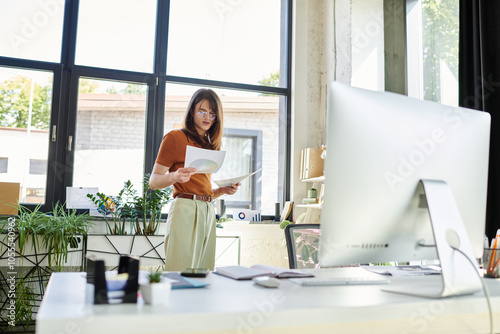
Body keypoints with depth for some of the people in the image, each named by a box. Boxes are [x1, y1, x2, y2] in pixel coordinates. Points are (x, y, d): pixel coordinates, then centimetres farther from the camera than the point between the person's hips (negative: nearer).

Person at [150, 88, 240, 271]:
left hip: (208, 212, 7)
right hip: (185, 209, -6)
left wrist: (223, 190, 6)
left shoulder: (211, 145, 22)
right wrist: (175, 176, -22)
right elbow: (153, 181, -3)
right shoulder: (175, 137, 2)